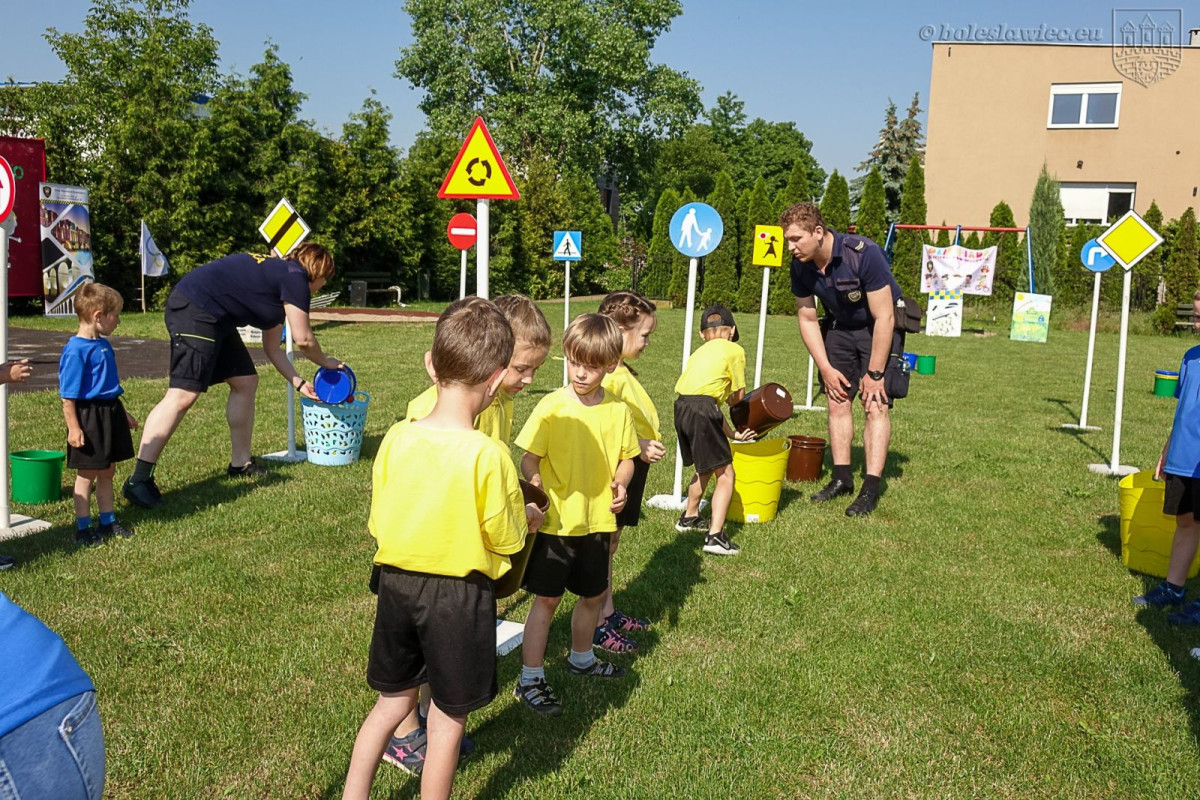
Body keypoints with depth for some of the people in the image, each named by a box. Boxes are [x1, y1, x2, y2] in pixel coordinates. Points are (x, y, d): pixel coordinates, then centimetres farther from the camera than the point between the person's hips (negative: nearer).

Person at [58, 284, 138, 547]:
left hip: (109, 413, 8)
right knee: (87, 475, 3)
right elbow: (68, 395, -18)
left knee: (107, 472, 16)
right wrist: (73, 427, -21)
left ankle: (108, 521, 28)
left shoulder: (103, 344, 8)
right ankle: (83, 528, 15)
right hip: (88, 416, -8)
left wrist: (123, 414, 26)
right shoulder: (75, 349, -18)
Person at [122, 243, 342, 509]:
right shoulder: (295, 277, -5)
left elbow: (272, 348, 27)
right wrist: (326, 362, 14)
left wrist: (298, 382, 26)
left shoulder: (278, 276, 23)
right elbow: (303, 339, -4)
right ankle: (138, 481, -20)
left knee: (246, 383, 15)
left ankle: (240, 463, 25)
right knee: (184, 395, -18)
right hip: (195, 310, -11)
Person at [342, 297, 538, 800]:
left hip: (396, 581, 5)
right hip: (459, 593, -4)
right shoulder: (489, 456, -21)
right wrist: (529, 516, 10)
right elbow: (506, 540, -11)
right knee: (448, 718, 14)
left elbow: (378, 523, 2)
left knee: (392, 700, 23)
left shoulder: (396, 437, -8)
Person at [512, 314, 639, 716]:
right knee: (546, 599, 2)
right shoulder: (553, 406, -13)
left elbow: (626, 457, 9)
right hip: (555, 521, -4)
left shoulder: (618, 410, -1)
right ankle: (530, 679, 14)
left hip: (598, 521, 4)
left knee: (593, 594, 19)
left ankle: (581, 658, 44)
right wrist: (536, 490, -29)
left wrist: (621, 483, -11)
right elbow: (529, 459, -11)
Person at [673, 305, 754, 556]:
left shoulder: (699, 353, 27)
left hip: (681, 408, 7)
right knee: (725, 474, 1)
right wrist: (731, 398, 35)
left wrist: (732, 434, 30)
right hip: (703, 410, -7)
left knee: (706, 467, 28)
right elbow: (739, 395, 11)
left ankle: (689, 517, 44)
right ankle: (715, 536, -9)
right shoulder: (735, 350, 7)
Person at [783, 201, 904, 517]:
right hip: (839, 327, 6)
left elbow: (883, 317, -27)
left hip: (879, 328, -5)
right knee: (837, 400, 2)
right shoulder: (801, 266, -14)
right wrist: (826, 368, -5)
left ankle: (871, 488, -12)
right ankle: (842, 478, 12)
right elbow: (806, 318, -1)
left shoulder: (864, 254, -31)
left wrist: (875, 373, -23)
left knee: (876, 405, -13)